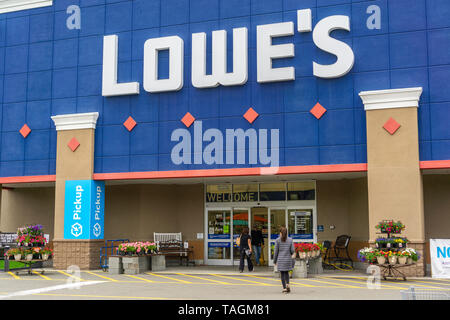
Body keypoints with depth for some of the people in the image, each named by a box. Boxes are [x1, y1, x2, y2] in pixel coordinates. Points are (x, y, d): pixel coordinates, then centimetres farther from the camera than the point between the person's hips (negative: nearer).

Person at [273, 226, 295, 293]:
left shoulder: (278, 240, -5)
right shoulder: (290, 240, 0)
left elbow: (276, 251, -4)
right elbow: (292, 250, -2)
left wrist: (274, 261, 5)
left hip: (280, 260, -2)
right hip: (288, 259, 2)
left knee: (282, 274, 7)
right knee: (286, 273, 18)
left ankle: (284, 288, 6)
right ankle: (287, 284, -3)